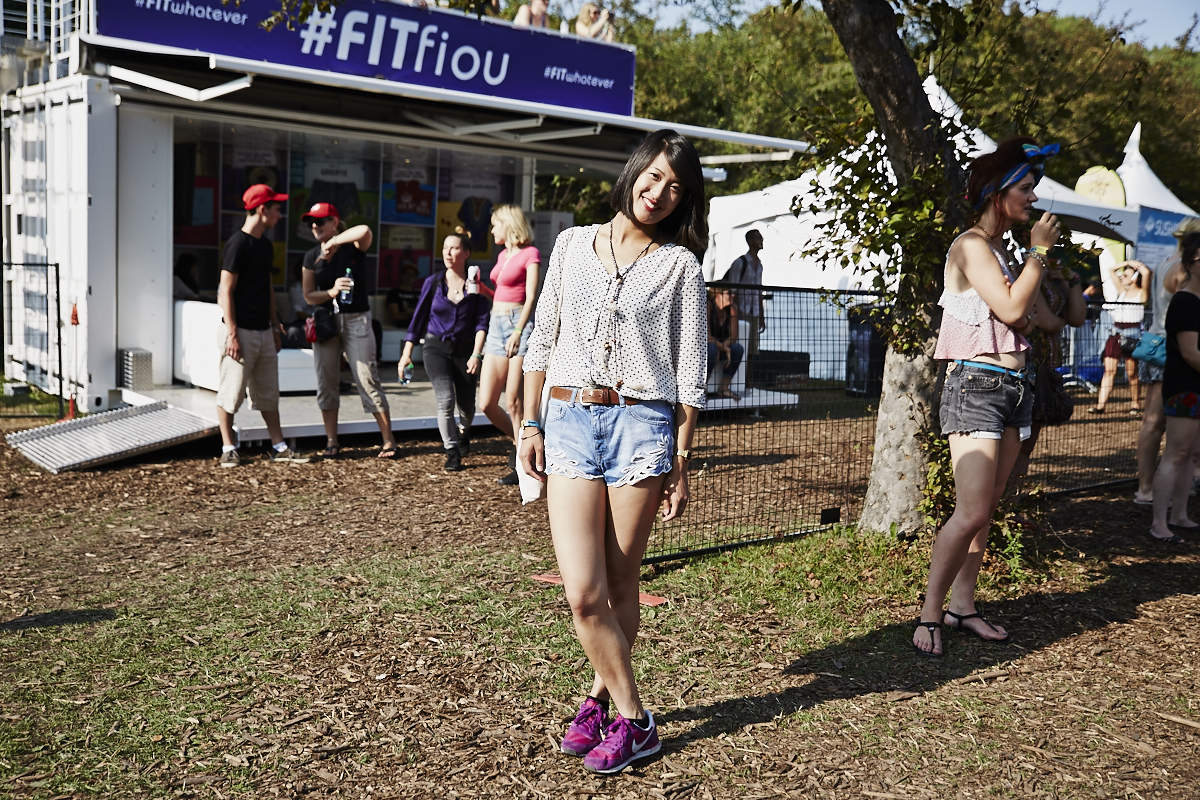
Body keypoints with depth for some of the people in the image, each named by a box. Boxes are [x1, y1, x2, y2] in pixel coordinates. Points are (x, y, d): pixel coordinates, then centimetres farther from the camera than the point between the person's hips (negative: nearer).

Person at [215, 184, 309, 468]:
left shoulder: (265, 245, 14)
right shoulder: (238, 243, -12)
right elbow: (226, 291, -15)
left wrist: (276, 326, 19)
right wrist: (232, 333, -19)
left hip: (264, 331, 9)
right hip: (243, 331, -9)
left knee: (269, 392, 12)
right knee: (232, 390, -2)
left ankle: (279, 447, 18)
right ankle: (228, 448, 7)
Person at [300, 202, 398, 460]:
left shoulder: (354, 248, -4)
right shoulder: (311, 257, 9)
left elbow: (364, 231, -28)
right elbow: (308, 295, 3)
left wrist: (333, 242, -19)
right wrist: (331, 292, -16)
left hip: (356, 320, -4)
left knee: (368, 379, -7)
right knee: (326, 382, 4)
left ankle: (388, 441, -2)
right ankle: (332, 441, 13)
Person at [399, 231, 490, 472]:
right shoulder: (433, 282, 0)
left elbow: (481, 321, -8)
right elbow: (419, 317, 6)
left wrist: (476, 354, -18)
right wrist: (407, 352, 4)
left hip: (465, 349, 0)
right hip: (436, 347, 0)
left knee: (466, 406, 5)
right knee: (446, 400, -17)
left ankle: (463, 432, 41)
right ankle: (452, 452, -2)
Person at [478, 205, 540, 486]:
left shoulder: (530, 253, -4)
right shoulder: (502, 255, 19)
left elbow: (531, 297, -11)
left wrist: (518, 332, -19)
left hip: (519, 324, -8)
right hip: (497, 325, 8)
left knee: (513, 403, -6)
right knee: (487, 403, 3)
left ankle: (521, 465, 4)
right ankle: (518, 442, 25)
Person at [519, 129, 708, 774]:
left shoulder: (679, 265, 4)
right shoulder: (572, 244, 11)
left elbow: (690, 371, 3)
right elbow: (541, 340, 14)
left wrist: (681, 460, -1)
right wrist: (530, 424, 9)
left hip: (641, 423, -2)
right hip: (570, 421, 2)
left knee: (620, 583, 5)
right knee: (582, 592, -6)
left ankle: (601, 699, 25)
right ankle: (632, 717, 12)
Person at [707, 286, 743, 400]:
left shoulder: (732, 308, -8)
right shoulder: (708, 306, -24)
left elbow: (733, 337, -9)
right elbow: (706, 336, -26)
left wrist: (720, 349, -25)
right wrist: (724, 348, -23)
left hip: (721, 346, 6)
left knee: (738, 348, -20)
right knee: (712, 349, -37)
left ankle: (723, 388, -11)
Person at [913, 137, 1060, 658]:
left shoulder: (1000, 251, 19)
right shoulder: (972, 246, -8)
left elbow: (1025, 321, 15)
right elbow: (1010, 308, -18)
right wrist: (1039, 251, -6)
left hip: (1013, 385, 9)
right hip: (975, 385, -9)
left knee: (985, 509, 9)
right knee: (972, 512, -14)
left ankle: (963, 605, 16)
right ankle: (928, 616, -6)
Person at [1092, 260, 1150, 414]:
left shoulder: (1142, 293, -1)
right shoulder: (1122, 291, 15)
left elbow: (1146, 272, -17)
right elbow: (1112, 270, 23)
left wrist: (1137, 264, -1)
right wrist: (1128, 262, 15)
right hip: (1116, 333, 5)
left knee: (1132, 373, 0)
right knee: (1109, 370, -1)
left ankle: (1136, 404, 12)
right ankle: (1100, 405, -4)